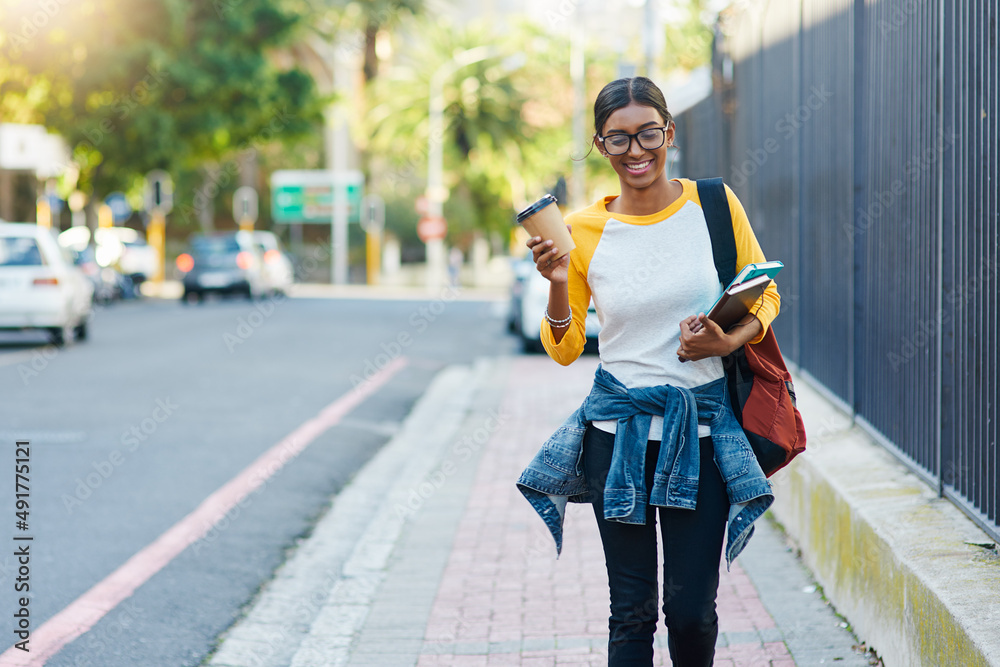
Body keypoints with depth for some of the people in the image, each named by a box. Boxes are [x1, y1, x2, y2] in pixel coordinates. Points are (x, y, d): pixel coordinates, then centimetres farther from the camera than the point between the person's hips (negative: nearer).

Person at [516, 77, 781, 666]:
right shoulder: (584, 232, 0)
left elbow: (766, 297, 10)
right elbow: (564, 350, 6)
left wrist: (730, 341, -11)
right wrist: (558, 284, -13)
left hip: (702, 426, 0)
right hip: (619, 431, 0)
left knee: (692, 610, 1)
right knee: (632, 611, 4)